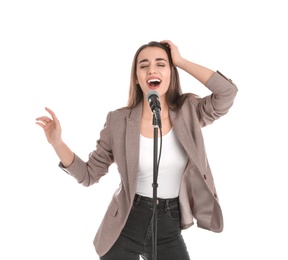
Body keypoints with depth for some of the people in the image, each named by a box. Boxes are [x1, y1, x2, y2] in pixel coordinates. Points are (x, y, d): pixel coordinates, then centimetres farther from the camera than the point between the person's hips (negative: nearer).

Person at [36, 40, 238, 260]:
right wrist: (57, 143, -15)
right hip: (125, 227, 0)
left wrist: (181, 62, -13)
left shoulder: (188, 112, -4)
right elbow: (90, 174, -1)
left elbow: (228, 93, -21)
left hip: (169, 231, 1)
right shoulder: (119, 121, -7)